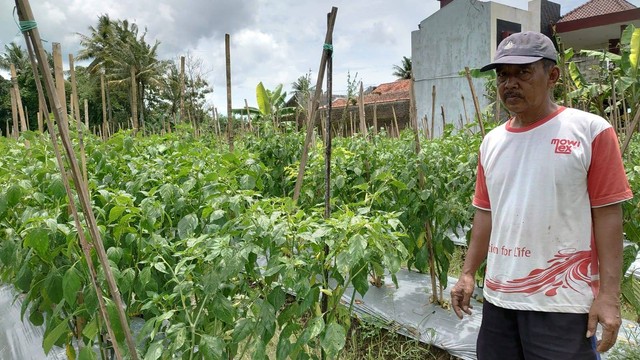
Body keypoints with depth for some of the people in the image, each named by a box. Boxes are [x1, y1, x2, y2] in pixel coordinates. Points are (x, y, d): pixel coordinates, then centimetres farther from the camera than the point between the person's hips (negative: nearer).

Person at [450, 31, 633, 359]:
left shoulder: (591, 130, -6)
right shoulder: (491, 142, 8)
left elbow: (607, 215, -7)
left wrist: (609, 295, -11)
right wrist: (468, 273, 9)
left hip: (563, 301, -4)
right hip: (498, 297, 5)